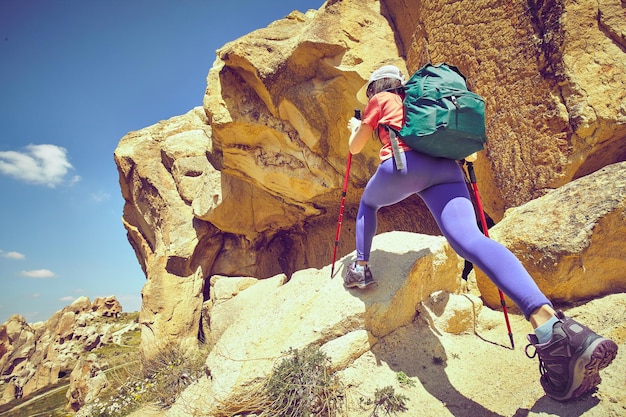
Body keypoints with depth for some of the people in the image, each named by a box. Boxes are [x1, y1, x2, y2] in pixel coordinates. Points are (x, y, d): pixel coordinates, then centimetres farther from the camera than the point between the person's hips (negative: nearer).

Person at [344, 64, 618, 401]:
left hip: (404, 163, -4)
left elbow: (355, 148, 25)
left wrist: (355, 128, 45)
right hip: (446, 168, 5)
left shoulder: (380, 101, 22)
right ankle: (549, 322, -39)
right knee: (469, 237, -19)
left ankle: (360, 268, 16)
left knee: (368, 202, 28)